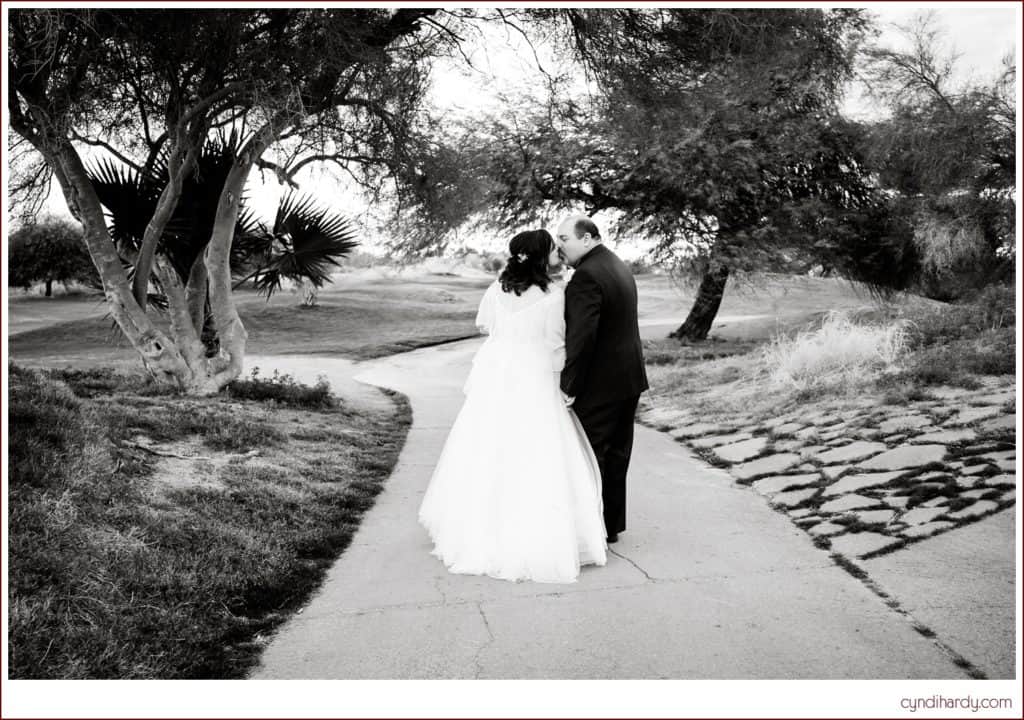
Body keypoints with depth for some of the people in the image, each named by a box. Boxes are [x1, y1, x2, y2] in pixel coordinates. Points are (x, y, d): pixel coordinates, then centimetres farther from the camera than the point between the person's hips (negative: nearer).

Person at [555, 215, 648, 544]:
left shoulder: (586, 276, -20)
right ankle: (612, 525, 28)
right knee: (616, 455, 16)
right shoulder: (619, 266, 12)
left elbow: (581, 336, -26)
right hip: (629, 378, 10)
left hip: (600, 384, -10)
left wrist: (569, 386, -19)